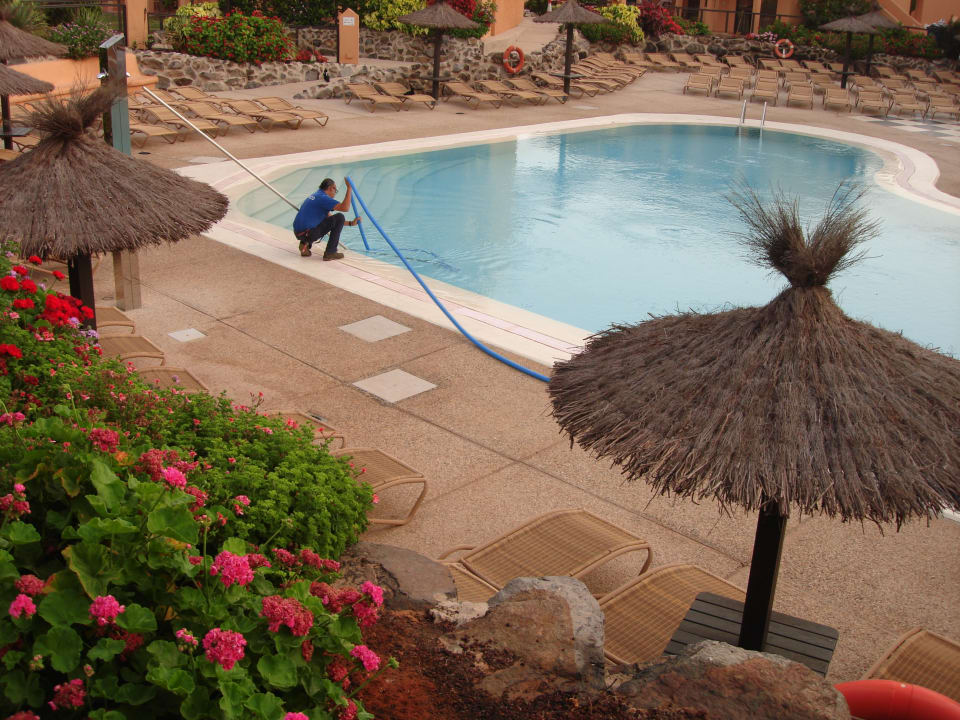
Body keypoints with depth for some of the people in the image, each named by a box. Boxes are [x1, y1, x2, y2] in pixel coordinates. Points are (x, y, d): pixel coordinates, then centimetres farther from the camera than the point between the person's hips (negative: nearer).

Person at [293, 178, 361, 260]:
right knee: (339, 217, -6)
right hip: (306, 233, -9)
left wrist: (351, 223, 23)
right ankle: (330, 253, -6)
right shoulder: (323, 198, -10)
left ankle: (306, 243, 15)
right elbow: (345, 207, -21)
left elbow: (334, 221, 24)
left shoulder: (315, 196, 20)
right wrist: (349, 188, -13)